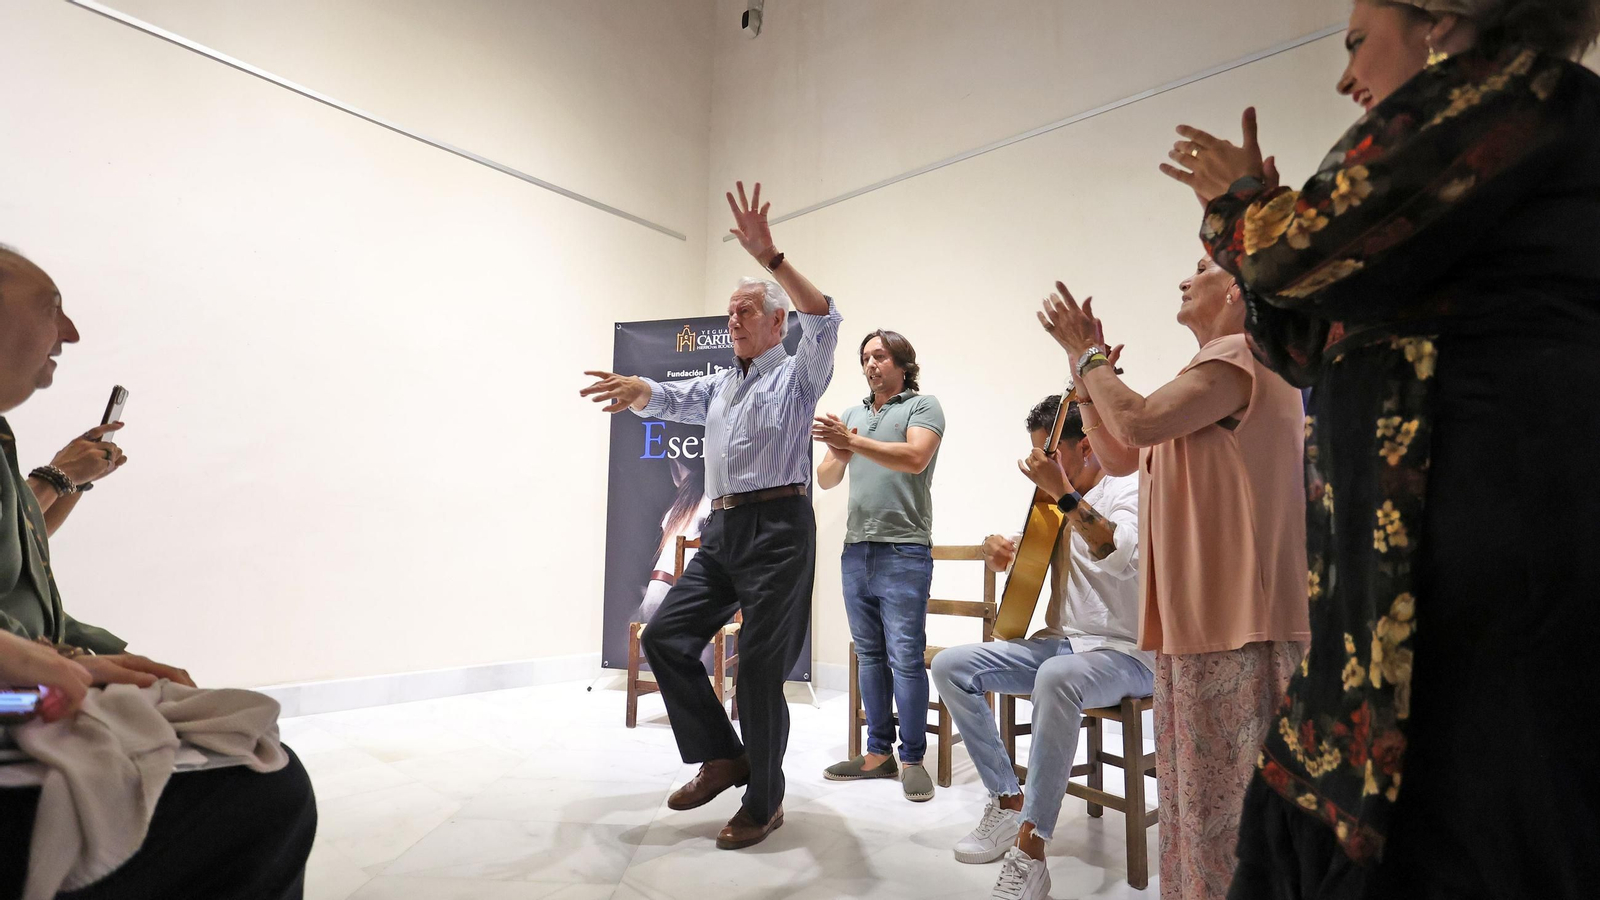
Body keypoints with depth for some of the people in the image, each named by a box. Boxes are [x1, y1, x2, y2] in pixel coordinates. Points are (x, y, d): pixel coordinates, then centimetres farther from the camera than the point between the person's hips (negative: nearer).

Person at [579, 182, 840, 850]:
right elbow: (673, 400, 10)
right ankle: (723, 757, 19)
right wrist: (638, 388, -14)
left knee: (759, 667, -3)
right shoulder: (720, 385, 24)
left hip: (778, 527, -7)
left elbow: (823, 320, -15)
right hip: (722, 530, 7)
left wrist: (769, 257, -25)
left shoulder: (797, 376, 3)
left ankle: (764, 802, 17)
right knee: (665, 636, 3)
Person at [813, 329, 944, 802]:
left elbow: (915, 459, -18)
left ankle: (912, 759, 9)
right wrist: (837, 455, -9)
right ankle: (878, 753, 21)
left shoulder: (922, 405, 2)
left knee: (905, 658, -4)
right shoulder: (853, 414, 18)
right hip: (856, 550, 6)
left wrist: (852, 442, -23)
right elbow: (826, 480, 13)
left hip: (904, 551, -6)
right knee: (869, 656, 11)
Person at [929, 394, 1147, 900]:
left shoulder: (1129, 493, -9)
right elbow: (1014, 550, 25)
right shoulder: (1054, 504, 13)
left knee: (1057, 677, -41)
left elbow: (1122, 557, -31)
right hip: (1059, 641, 8)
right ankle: (1009, 803, -3)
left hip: (1124, 653, -7)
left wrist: (1064, 493, -31)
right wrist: (996, 549, 1)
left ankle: (1030, 849, -32)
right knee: (950, 666, -10)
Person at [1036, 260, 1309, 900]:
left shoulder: (1237, 357, -10)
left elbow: (1139, 422, -25)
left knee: (1228, 798, -1)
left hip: (1235, 625, -10)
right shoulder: (1214, 368, 22)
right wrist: (1088, 366, 10)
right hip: (1194, 620, 10)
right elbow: (1119, 456, 18)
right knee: (1193, 795, 18)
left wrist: (1086, 354, -8)